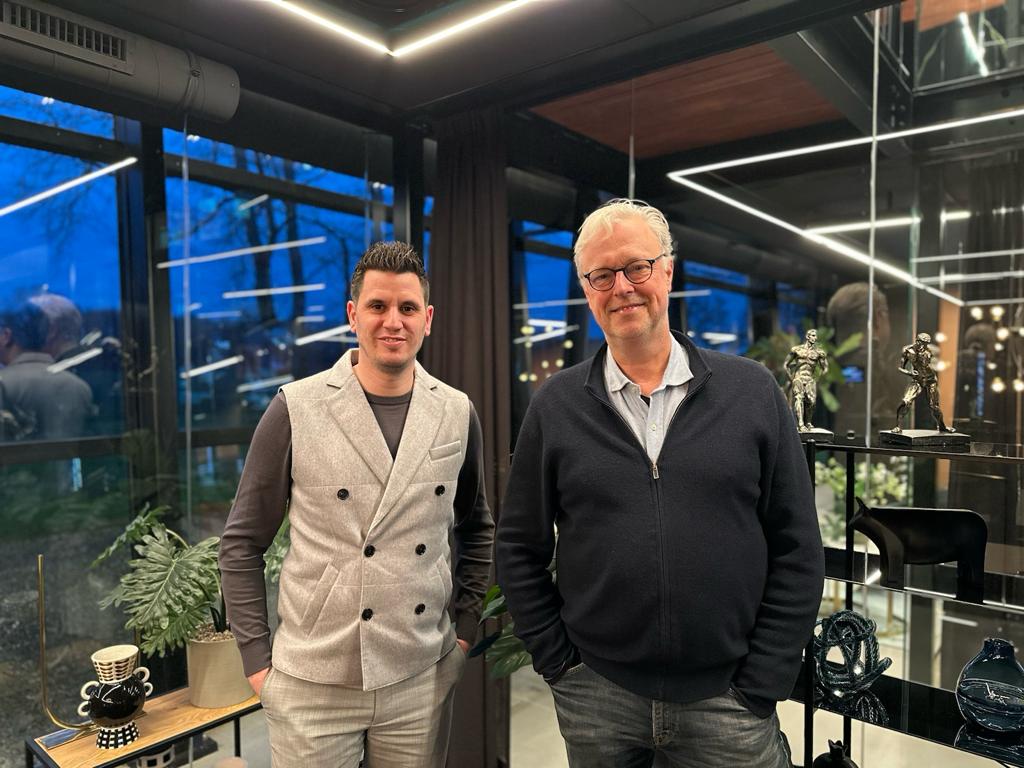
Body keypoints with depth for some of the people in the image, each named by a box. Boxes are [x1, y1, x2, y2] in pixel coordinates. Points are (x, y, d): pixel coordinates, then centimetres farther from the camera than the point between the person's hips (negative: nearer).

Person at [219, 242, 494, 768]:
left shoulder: (457, 414, -1)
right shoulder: (296, 409, -9)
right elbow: (241, 545, -2)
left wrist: (464, 629, 8)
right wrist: (256, 659, -3)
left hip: (421, 681, 3)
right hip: (312, 684, -2)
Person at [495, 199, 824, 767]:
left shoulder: (752, 391, -3)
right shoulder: (554, 406, -2)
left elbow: (797, 551, -1)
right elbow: (518, 550, 3)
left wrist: (760, 688, -4)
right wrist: (559, 663, -1)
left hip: (726, 700, 0)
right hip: (595, 698, 1)